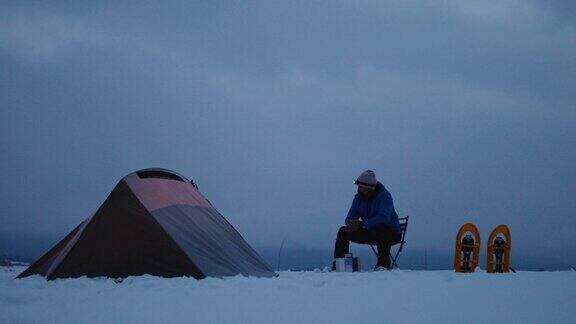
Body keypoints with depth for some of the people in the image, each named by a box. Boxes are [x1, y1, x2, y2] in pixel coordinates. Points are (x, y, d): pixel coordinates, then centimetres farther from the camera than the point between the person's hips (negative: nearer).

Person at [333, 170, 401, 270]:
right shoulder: (359, 197, 2)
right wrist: (351, 224, -27)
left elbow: (384, 218, -34)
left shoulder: (384, 195, -19)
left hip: (391, 233, -7)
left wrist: (361, 224, -42)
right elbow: (350, 217, 1)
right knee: (343, 232, -6)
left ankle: (384, 264, -36)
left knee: (380, 228, -41)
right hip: (371, 233, 7)